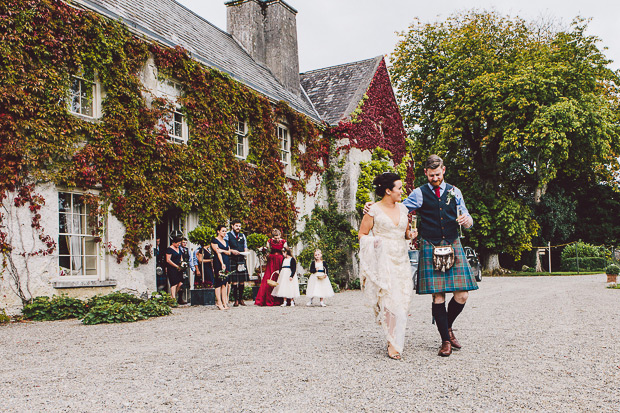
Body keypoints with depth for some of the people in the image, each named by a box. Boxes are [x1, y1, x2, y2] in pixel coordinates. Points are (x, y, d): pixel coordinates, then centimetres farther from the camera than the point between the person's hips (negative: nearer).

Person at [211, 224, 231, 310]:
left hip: (227, 262, 6)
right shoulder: (214, 240, 0)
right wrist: (222, 264, -18)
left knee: (225, 282, 2)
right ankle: (219, 303, -8)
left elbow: (229, 252, 13)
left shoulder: (226, 241, 20)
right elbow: (218, 252, -10)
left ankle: (225, 302, 2)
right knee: (219, 282, -8)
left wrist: (223, 251, -8)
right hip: (218, 263, -6)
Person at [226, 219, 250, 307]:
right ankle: (236, 300, 0)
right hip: (232, 260, -4)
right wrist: (232, 251, -15)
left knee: (242, 281, 3)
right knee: (234, 281, -5)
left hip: (242, 259, 4)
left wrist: (245, 252, -1)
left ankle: (241, 299, 13)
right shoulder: (228, 235, 3)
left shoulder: (242, 236, 17)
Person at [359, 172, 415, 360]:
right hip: (383, 259, -6)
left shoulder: (402, 208, 13)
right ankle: (393, 344, -5)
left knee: (403, 299, 2)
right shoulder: (374, 210, -3)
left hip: (402, 259, 6)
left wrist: (410, 234, 2)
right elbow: (362, 234, 1)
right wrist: (374, 241, -17)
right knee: (390, 300, -12)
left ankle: (394, 339, 18)